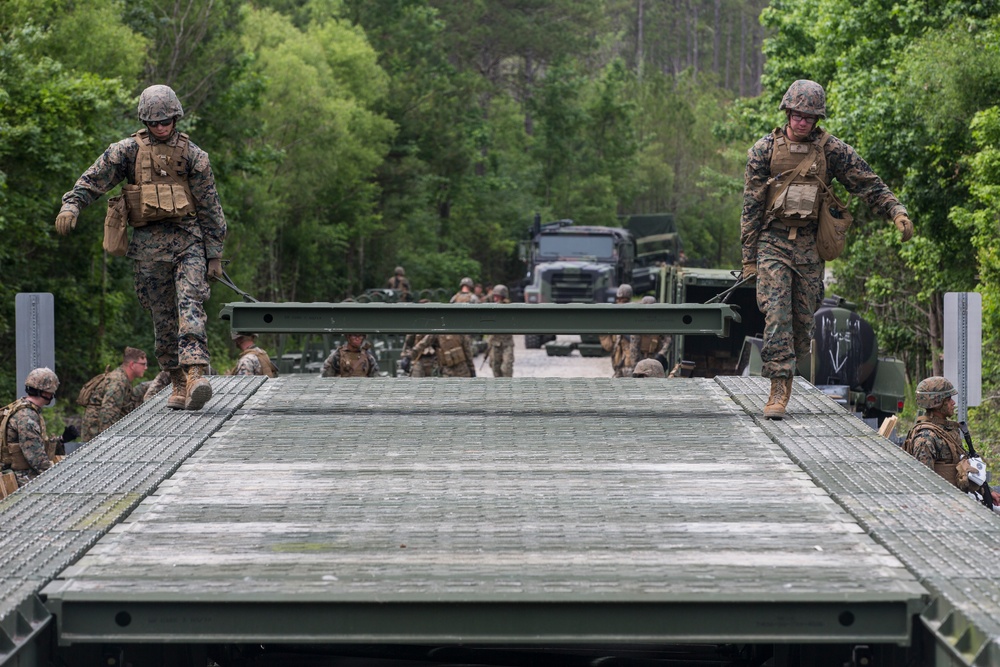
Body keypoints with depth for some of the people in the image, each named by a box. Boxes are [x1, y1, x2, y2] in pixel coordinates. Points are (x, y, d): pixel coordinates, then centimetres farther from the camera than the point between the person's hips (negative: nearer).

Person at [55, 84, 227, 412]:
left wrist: (214, 255, 6)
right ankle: (179, 384, 14)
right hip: (149, 245, 2)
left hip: (188, 240, -2)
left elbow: (210, 207, 9)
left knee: (190, 307, -19)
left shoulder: (191, 154, 7)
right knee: (163, 319, 4)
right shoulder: (128, 150, 7)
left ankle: (196, 375, -33)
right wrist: (71, 205, -19)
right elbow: (93, 179, 1)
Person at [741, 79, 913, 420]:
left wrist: (896, 211, -13)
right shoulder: (765, 150, 1)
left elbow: (867, 183, 4)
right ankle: (779, 390, -18)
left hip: (809, 245, 2)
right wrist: (749, 258, 0)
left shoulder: (831, 149, 3)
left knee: (804, 319, 4)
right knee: (776, 314, -14)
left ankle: (784, 376, 18)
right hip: (772, 242, -2)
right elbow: (751, 206, 3)